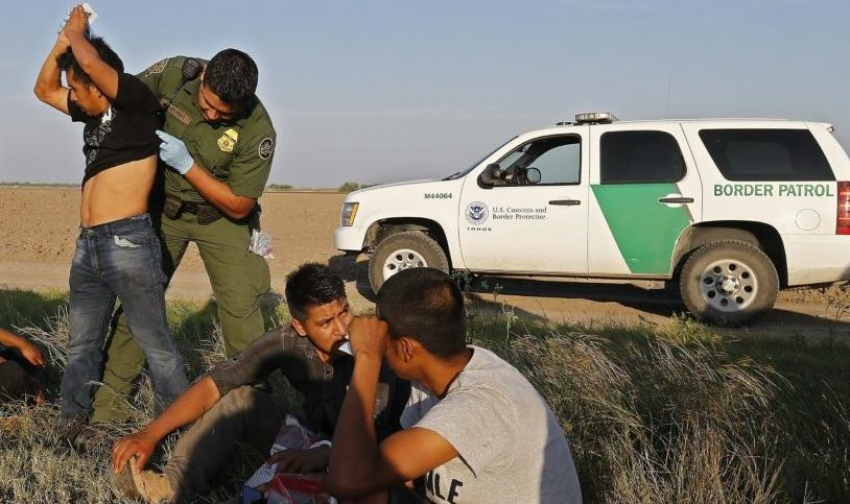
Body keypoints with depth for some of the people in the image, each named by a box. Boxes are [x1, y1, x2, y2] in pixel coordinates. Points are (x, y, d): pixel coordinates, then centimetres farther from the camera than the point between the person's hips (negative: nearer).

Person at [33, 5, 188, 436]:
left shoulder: (137, 105, -6)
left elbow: (91, 61, -19)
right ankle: (71, 423, 24)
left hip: (127, 241, -9)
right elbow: (44, 89, 29)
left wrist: (76, 33, 2)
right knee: (81, 346, 15)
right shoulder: (93, 114, 16)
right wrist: (62, 41, 15)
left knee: (156, 344, -5)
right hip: (87, 245, 9)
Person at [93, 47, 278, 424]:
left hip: (220, 216, -2)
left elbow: (238, 207, -19)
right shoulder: (175, 74, -20)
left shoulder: (258, 131, -27)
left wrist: (186, 164, -28)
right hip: (163, 207, 2)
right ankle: (111, 394, 12)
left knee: (240, 306, -9)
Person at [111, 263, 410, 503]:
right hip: (316, 443, 5)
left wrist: (321, 455, -54)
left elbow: (376, 433, -36)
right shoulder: (287, 342, -13)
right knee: (240, 399, -8)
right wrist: (149, 435, -19)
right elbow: (214, 385, -11)